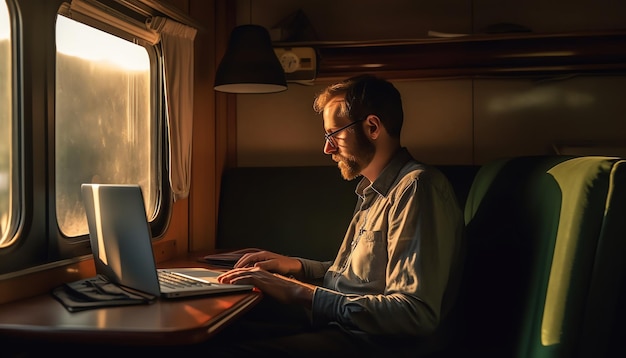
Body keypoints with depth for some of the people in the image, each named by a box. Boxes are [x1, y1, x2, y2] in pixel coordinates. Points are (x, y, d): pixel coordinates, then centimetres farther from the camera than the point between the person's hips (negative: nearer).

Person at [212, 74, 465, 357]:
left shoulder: (416, 187, -15)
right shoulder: (374, 191, 17)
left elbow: (416, 313, -24)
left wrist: (302, 294, -22)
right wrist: (296, 266, 10)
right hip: (339, 325, 9)